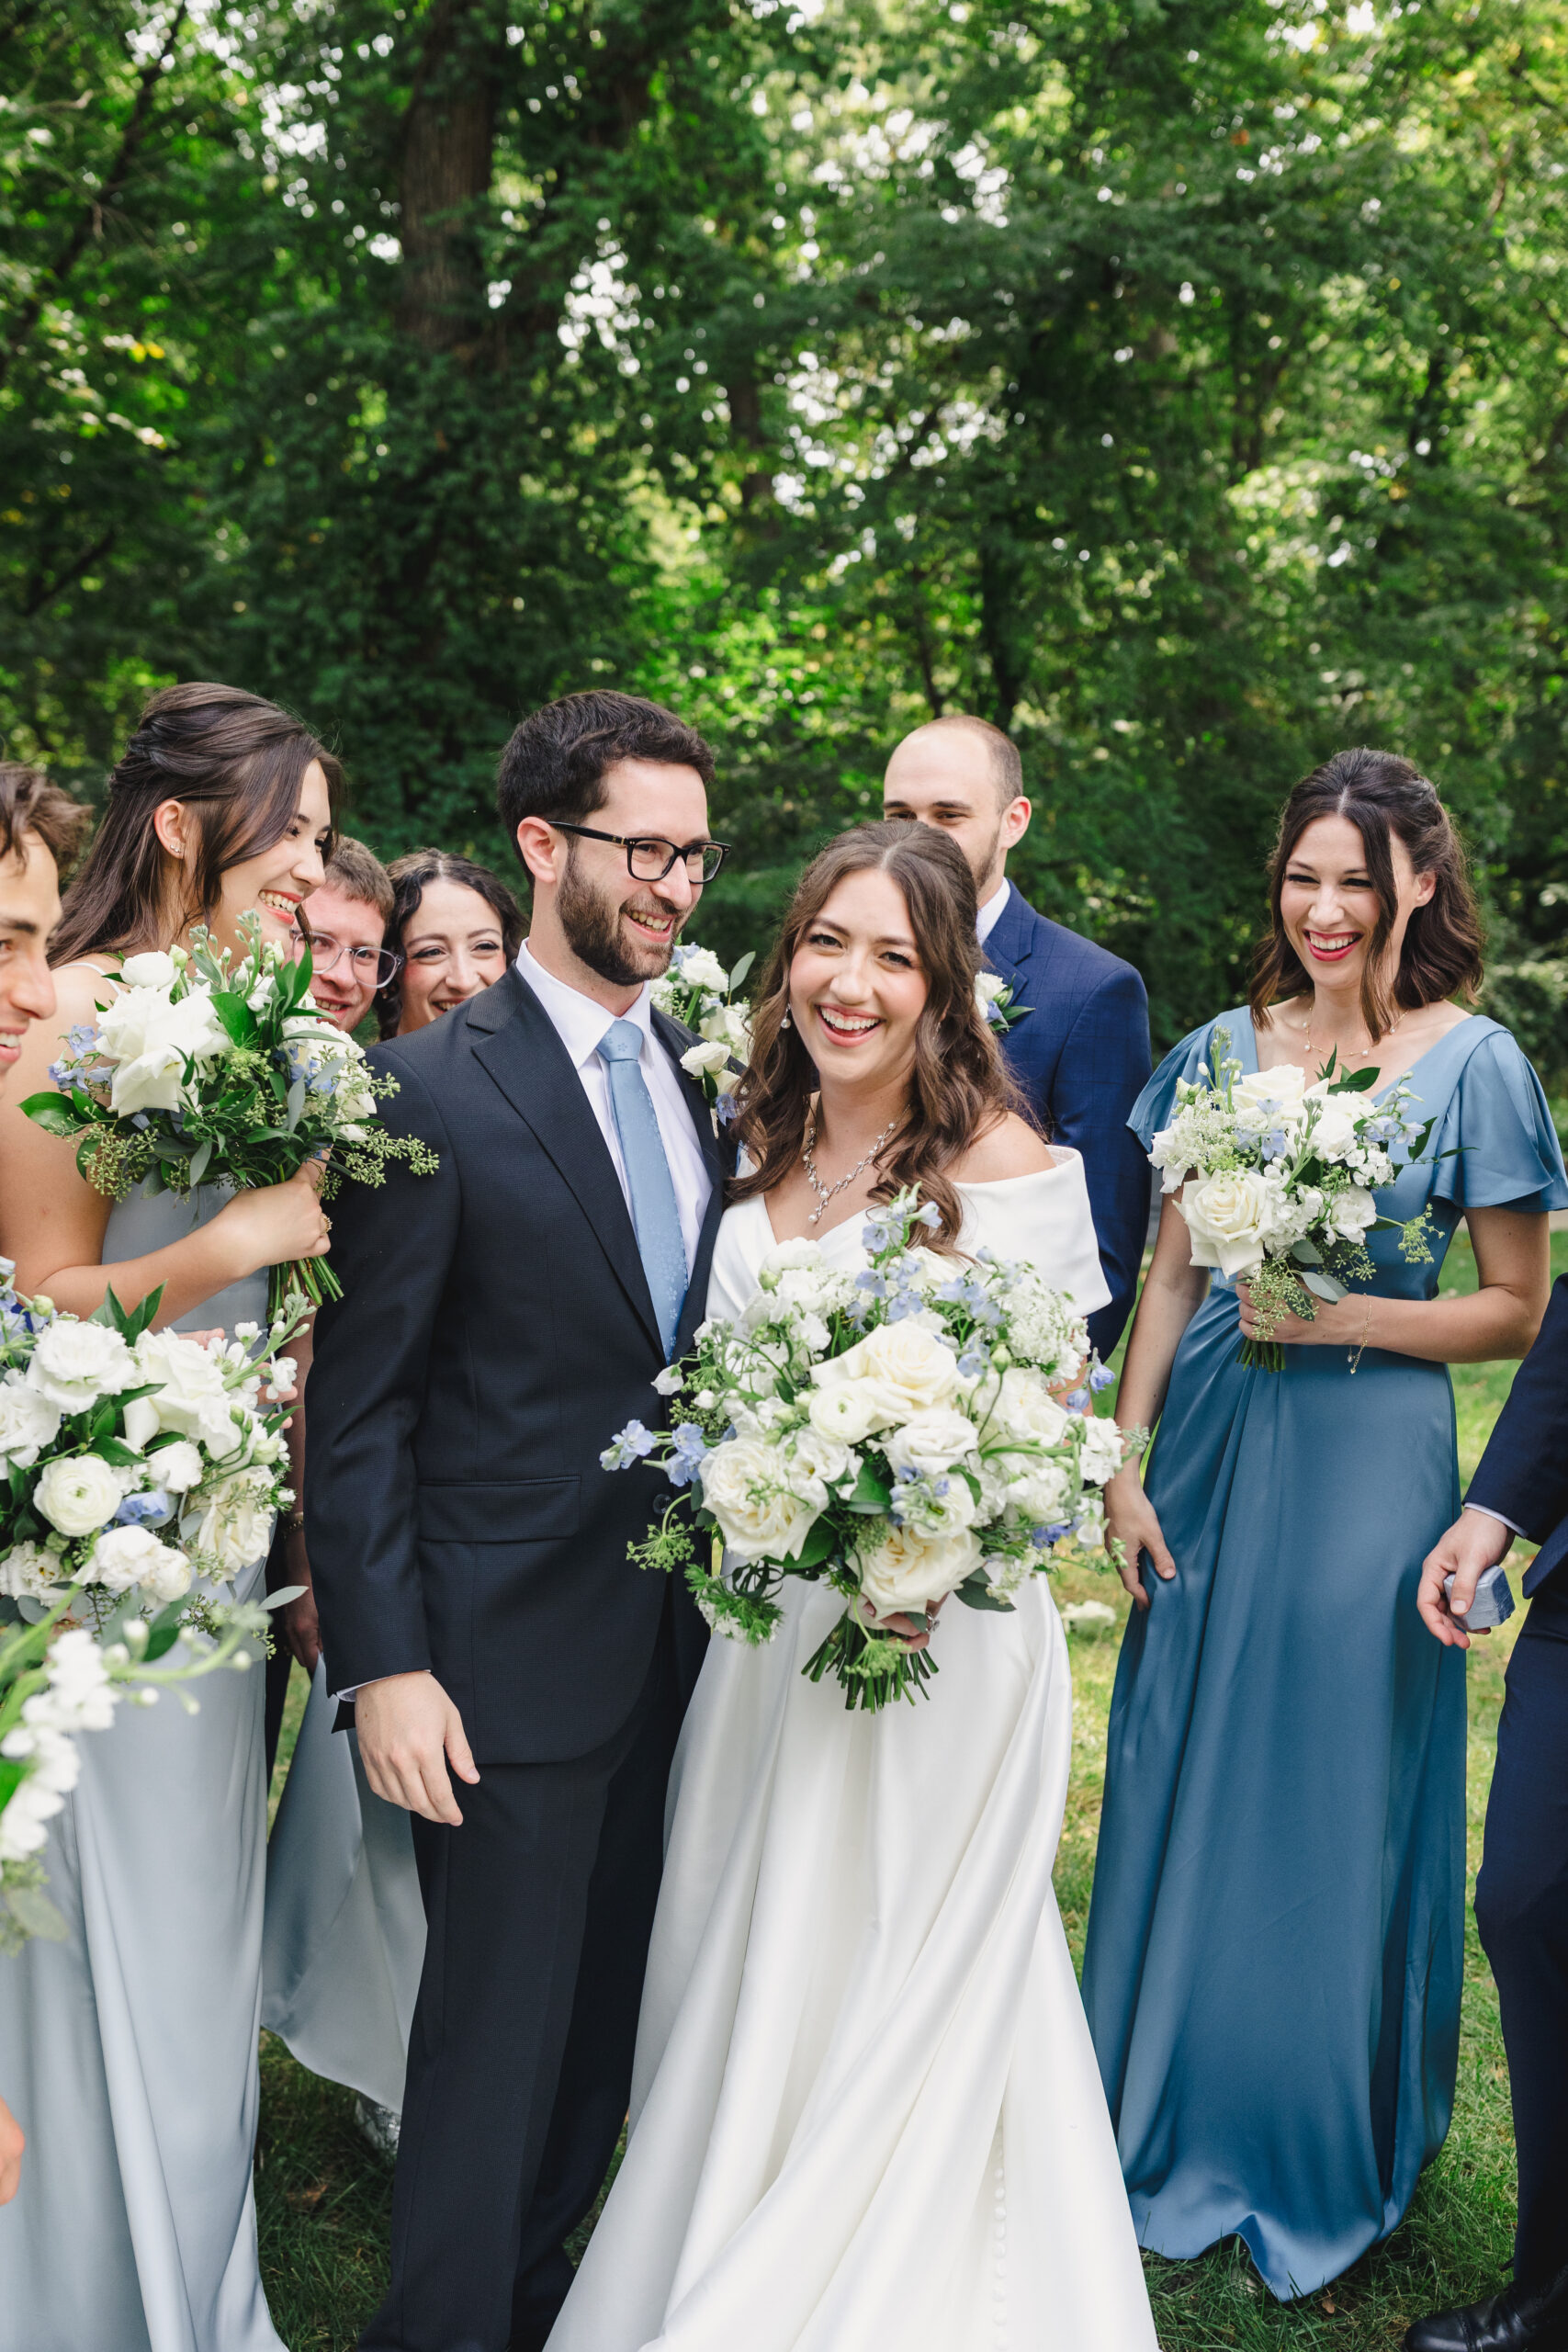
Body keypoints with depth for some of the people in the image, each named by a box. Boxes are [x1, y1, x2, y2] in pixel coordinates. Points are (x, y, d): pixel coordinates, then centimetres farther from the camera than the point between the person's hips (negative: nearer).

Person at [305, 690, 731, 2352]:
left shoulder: (703, 1078, 7)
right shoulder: (433, 1088, -12)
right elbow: (357, 1408, -12)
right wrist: (383, 1665, -15)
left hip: (678, 1637, 6)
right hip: (512, 1652, -6)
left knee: (605, 2025, 19)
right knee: (496, 2038, 6)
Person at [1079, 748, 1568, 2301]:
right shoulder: (1224, 1048, 4)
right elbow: (1168, 1274, 6)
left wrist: (1347, 1318, -16)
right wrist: (1126, 1466, 1)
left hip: (1366, 1463, -3)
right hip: (1209, 1453, 4)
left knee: (1338, 1797, 7)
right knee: (1183, 1781, 12)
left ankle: (1324, 2158, 30)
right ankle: (1172, 2124, 34)